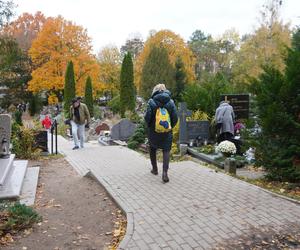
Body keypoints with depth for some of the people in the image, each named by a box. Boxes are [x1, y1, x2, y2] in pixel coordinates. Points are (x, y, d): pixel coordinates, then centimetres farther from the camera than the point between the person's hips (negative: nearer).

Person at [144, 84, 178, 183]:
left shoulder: (151, 102, -9)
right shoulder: (170, 102, -3)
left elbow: (147, 117, -13)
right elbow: (175, 118, -4)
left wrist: (149, 125, 7)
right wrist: (171, 126, 12)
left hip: (153, 130, 0)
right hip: (166, 131, 1)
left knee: (153, 149, 20)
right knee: (166, 150, 4)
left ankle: (155, 169, 31)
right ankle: (165, 172, -10)